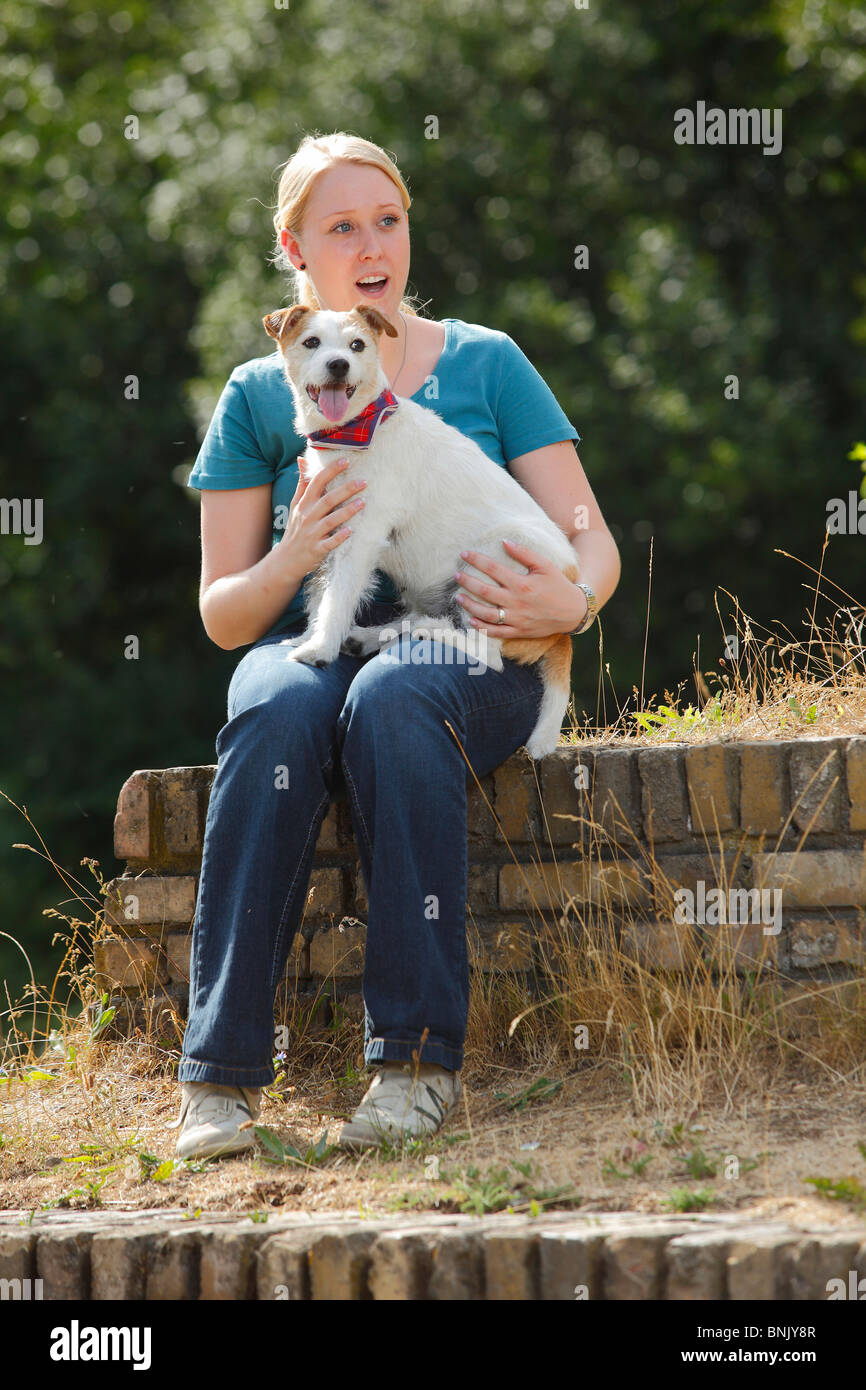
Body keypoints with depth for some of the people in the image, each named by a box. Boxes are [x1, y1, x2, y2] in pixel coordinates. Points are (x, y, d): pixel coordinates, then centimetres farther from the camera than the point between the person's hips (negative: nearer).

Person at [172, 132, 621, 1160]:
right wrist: (292, 558, -10)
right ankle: (222, 1074, -40)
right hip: (308, 642, 1)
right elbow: (221, 614, 12)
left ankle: (417, 1058, -39)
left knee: (393, 698, -38)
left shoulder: (485, 363, 11)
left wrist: (569, 602, -19)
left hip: (467, 654, -1)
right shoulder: (258, 396, 14)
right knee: (278, 710, -36)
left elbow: (592, 543, 5)